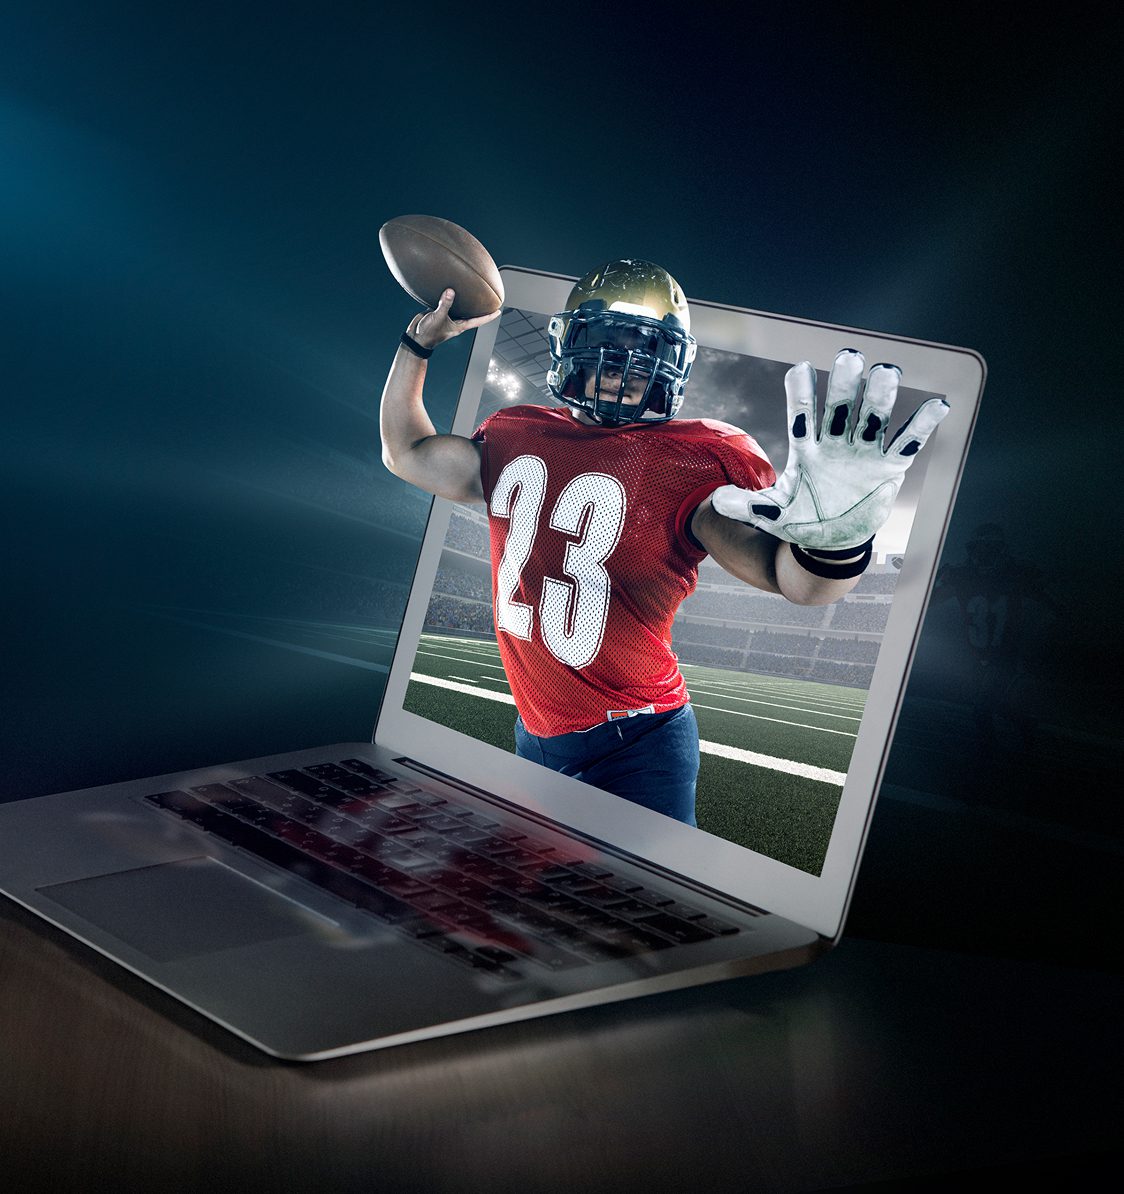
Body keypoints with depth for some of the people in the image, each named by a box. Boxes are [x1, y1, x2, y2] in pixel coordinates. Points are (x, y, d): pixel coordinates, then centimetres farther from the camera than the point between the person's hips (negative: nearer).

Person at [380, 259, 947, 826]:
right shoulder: (516, 437, 3)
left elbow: (788, 573, -32)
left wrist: (834, 543, -55)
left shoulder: (693, 460, -16)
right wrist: (417, 343, 12)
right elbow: (407, 453, 20)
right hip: (535, 735, 6)